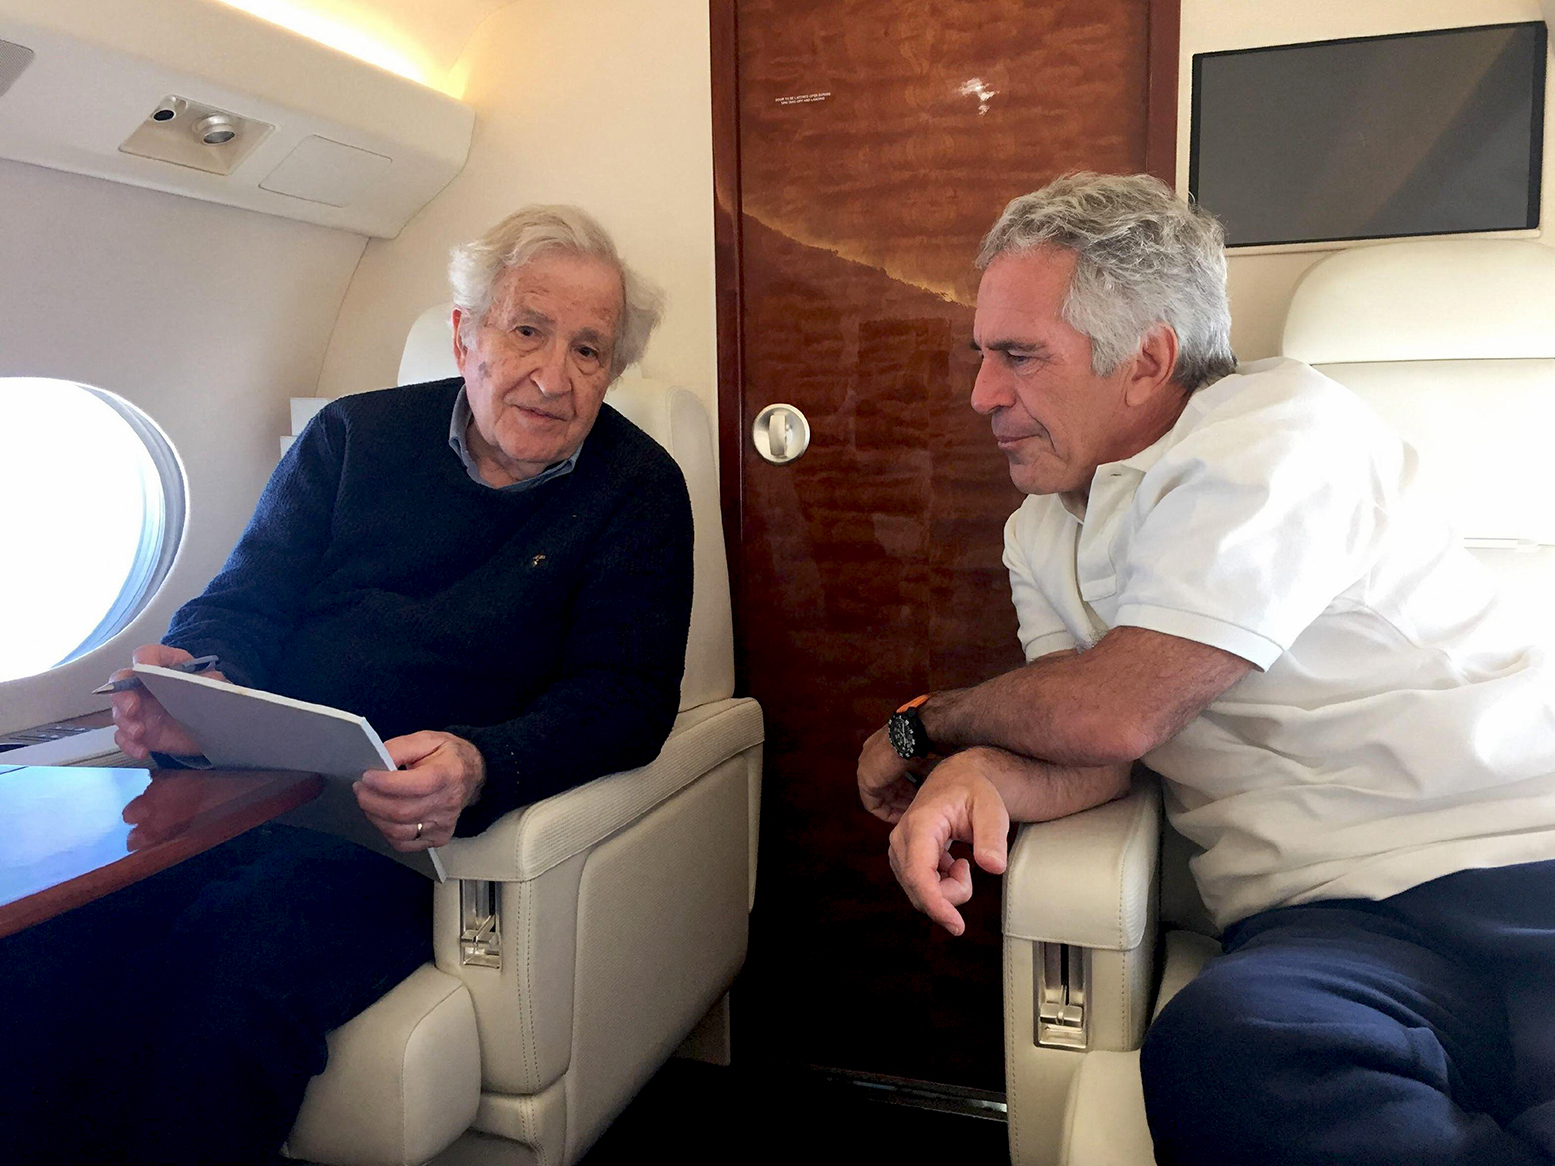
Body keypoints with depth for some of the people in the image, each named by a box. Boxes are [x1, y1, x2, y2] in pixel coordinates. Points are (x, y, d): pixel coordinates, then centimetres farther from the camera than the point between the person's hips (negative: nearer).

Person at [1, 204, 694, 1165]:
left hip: (418, 832, -3)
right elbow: (245, 600, 13)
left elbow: (626, 695, -5)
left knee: (247, 952, -31)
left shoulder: (639, 491, 3)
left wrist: (480, 769, -26)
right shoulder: (354, 437, 13)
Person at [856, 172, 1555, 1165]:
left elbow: (1112, 712, -12)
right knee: (1216, 1053, -29)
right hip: (1332, 921, 5)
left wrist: (922, 725, 6)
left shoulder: (1283, 430, -7)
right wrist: (976, 776, -16)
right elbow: (1089, 757, 8)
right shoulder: (1041, 535, 17)